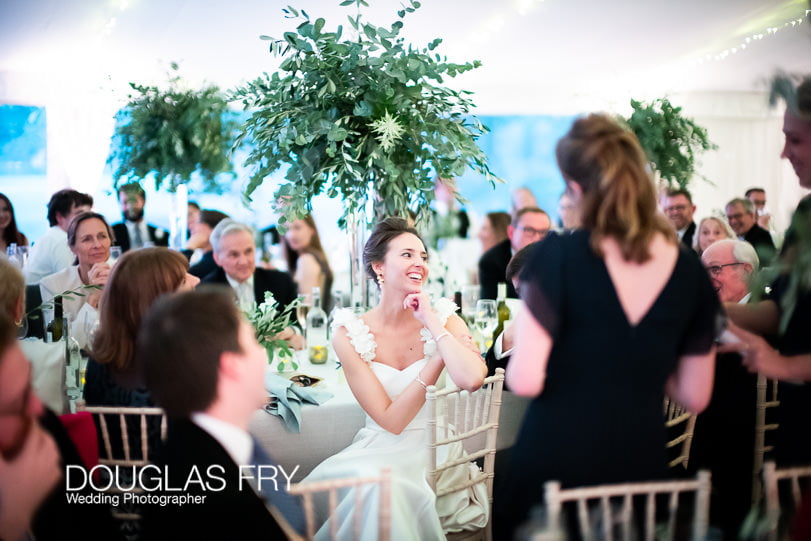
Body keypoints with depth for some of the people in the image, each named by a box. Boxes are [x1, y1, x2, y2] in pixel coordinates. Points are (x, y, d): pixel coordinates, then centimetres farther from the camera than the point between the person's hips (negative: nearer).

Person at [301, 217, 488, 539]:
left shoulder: (444, 318, -3)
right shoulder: (349, 334, -5)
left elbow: (472, 379, -26)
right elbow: (392, 420, -11)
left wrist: (432, 323, -17)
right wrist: (437, 359, -14)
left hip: (433, 452, 0)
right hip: (378, 449, 1)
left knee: (387, 486, -32)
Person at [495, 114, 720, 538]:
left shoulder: (557, 256, -15)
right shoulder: (689, 272, -3)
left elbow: (525, 381, -19)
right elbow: (695, 396, 2)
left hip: (553, 463, -3)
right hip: (639, 463, 4)